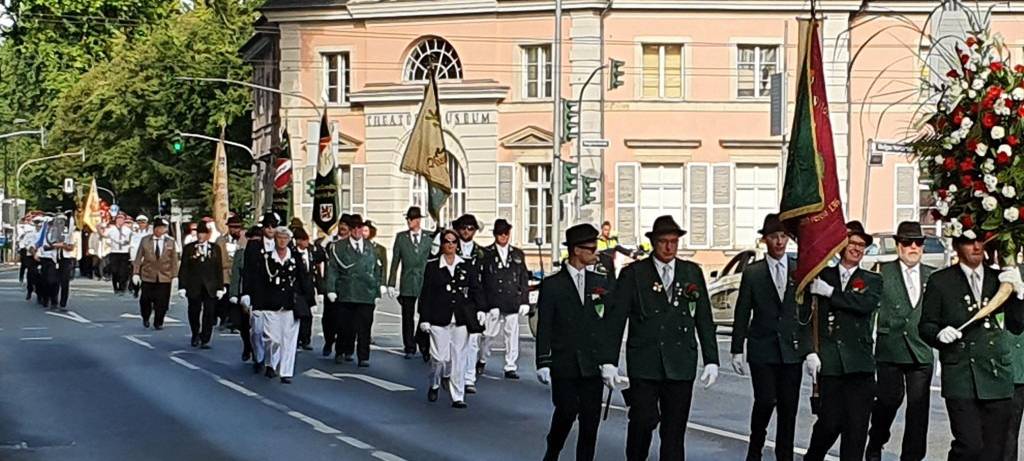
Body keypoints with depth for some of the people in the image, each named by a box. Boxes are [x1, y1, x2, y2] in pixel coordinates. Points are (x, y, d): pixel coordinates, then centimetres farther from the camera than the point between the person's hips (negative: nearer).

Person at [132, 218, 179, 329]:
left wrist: (174, 276, -1)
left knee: (161, 303, 0)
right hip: (148, 276, 0)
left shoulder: (171, 242, 2)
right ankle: (145, 319, 28)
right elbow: (138, 258, 3)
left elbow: (174, 260, 4)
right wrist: (136, 273, -3)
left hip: (165, 277, 0)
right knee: (145, 300, 3)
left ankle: (158, 323, 15)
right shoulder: (145, 240, 2)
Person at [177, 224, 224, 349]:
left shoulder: (215, 249, 6)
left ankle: (205, 340, 4)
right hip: (194, 287, 0)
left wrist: (220, 288, 1)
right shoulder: (189, 248, 3)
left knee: (209, 314, -3)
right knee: (194, 313, 6)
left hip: (210, 287, 0)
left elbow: (219, 269, 6)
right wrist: (182, 287, -4)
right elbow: (183, 269, 2)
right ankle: (195, 335, 29)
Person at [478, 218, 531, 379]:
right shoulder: (486, 254, 2)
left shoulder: (518, 254, 13)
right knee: (489, 334, 1)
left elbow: (524, 279, 13)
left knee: (512, 336, 2)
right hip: (492, 304, -3)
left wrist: (525, 301, 5)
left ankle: (510, 367, 10)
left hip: (513, 304, 3)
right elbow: (479, 280, -1)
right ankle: (481, 360, 25)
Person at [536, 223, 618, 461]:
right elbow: (544, 327, -1)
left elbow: (611, 324, 8)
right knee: (566, 412, -7)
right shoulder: (552, 285, 0)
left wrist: (611, 361, 1)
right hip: (564, 364, -3)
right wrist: (543, 363, -6)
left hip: (594, 365, 3)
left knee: (591, 420, 2)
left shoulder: (602, 283, 10)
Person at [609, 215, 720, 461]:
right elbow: (617, 319, 0)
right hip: (644, 363, -2)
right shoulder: (633, 273, 2)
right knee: (643, 421, -8)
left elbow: (704, 319, 11)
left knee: (675, 431, 3)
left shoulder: (693, 272, 10)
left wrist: (711, 359, 5)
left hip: (681, 364, 2)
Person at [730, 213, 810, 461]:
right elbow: (742, 314, 4)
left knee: (788, 407, 4)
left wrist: (810, 350, 2)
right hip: (762, 350, -2)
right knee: (765, 401, -11)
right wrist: (737, 350, 0)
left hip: (792, 350, 2)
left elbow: (808, 312, 7)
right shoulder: (752, 273, 3)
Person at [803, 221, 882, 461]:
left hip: (859, 365, 1)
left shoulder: (872, 280, 11)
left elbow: (867, 304, -10)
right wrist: (810, 352, -5)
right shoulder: (822, 277, 10)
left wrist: (830, 292, -10)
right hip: (828, 363, -1)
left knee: (856, 427, -2)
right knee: (829, 422, -2)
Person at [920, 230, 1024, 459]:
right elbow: (925, 326, 7)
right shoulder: (940, 281, 5)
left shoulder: (999, 279, 13)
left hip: (998, 377, 3)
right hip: (960, 377, -3)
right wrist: (940, 334, -15)